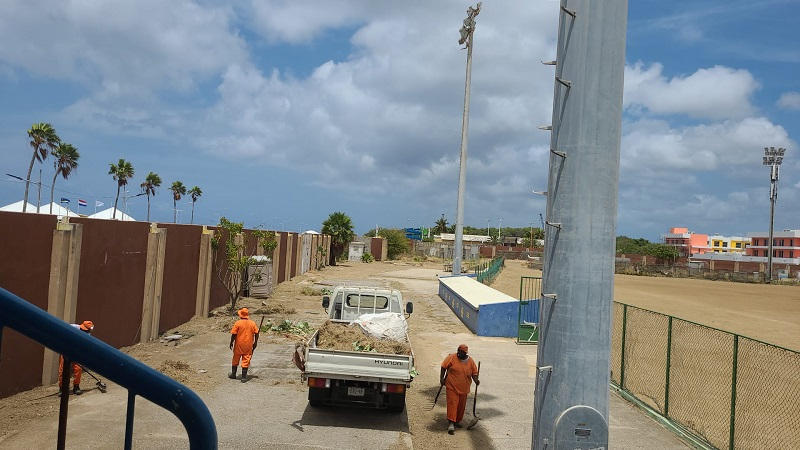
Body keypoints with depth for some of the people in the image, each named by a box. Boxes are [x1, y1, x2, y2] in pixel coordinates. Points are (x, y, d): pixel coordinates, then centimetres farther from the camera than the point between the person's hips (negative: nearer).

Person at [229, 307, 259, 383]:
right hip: (248, 345, 1)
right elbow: (256, 333, 1)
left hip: (239, 345, -1)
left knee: (235, 360, 17)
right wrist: (255, 342, 12)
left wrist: (231, 343, 2)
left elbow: (234, 334, -10)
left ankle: (233, 374, 28)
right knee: (246, 361, 5)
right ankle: (244, 377, 5)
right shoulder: (252, 323, -3)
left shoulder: (238, 323, -11)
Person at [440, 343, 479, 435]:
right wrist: (442, 378, -6)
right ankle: (451, 423, -14)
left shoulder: (470, 362, -1)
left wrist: (476, 381, -13)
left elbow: (474, 373, 5)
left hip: (464, 389, 4)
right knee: (452, 403, -12)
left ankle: (457, 421, 30)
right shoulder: (452, 357, -9)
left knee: (461, 406, 13)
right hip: (452, 387, -4)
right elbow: (444, 367, -3)